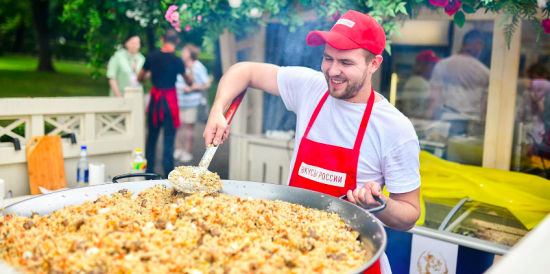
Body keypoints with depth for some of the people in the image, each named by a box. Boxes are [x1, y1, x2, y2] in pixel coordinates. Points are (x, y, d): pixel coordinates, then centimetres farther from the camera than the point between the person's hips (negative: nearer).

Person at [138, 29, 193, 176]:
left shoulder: (151, 57, -1)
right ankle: (168, 174, 4)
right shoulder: (177, 61, -13)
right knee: (168, 139, 1)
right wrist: (190, 69, 20)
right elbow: (189, 81, 1)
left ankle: (149, 171, 22)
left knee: (151, 137, 15)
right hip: (169, 100, -4)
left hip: (154, 99, 4)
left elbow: (140, 78, 12)